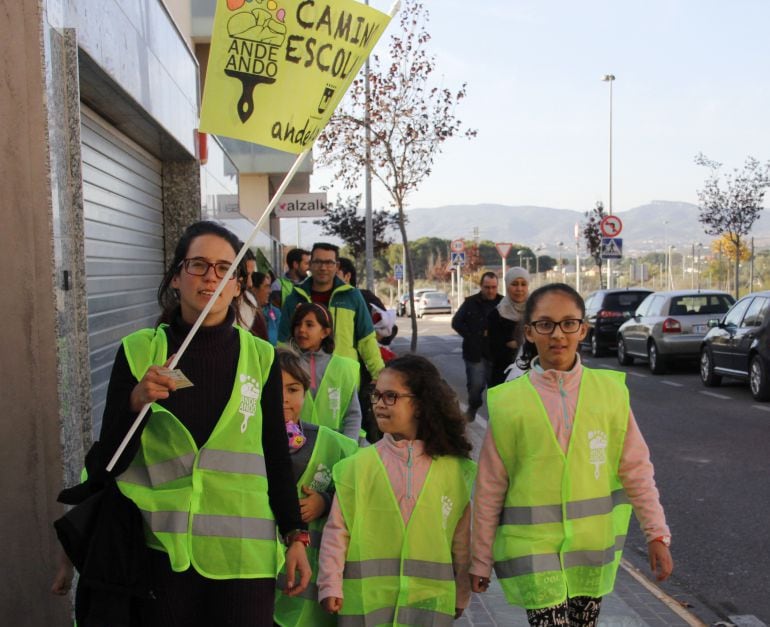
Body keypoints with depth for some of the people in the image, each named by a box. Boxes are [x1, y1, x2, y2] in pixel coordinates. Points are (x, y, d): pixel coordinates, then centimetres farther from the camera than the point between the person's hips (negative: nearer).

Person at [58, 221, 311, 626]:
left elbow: (276, 455, 6)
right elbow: (109, 459, -1)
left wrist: (295, 535, 5)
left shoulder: (260, 357, 0)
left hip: (243, 553, 1)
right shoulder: (139, 350, -3)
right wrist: (135, 402, -18)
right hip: (162, 550, 0)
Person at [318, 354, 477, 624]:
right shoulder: (358, 465, -3)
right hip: (365, 600, 0)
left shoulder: (452, 468, 1)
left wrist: (461, 595, 13)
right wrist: (331, 586, -6)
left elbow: (462, 540, 8)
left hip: (429, 602, 1)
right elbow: (337, 530, -1)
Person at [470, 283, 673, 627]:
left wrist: (657, 533, 1)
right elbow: (489, 488, -3)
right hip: (534, 548, -2)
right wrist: (480, 559, 1)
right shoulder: (508, 401, -8)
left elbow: (636, 469, 4)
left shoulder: (609, 390, -3)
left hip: (594, 546, 3)